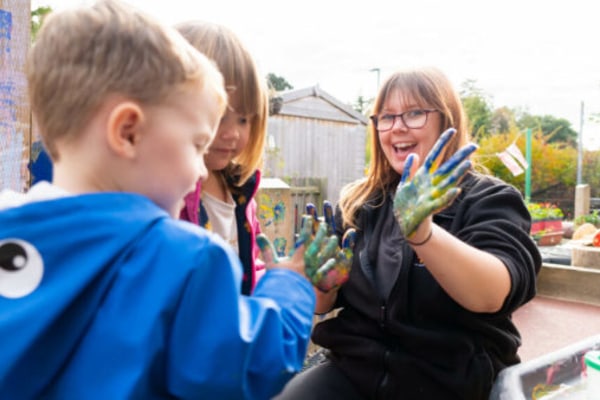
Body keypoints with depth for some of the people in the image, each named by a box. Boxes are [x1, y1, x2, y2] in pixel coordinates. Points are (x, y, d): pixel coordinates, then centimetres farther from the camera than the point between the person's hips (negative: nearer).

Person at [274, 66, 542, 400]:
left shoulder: (490, 199, -4)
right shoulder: (358, 201, 7)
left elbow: (493, 295, -23)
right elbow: (323, 304, 9)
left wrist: (421, 232, -38)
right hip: (354, 369, 3)